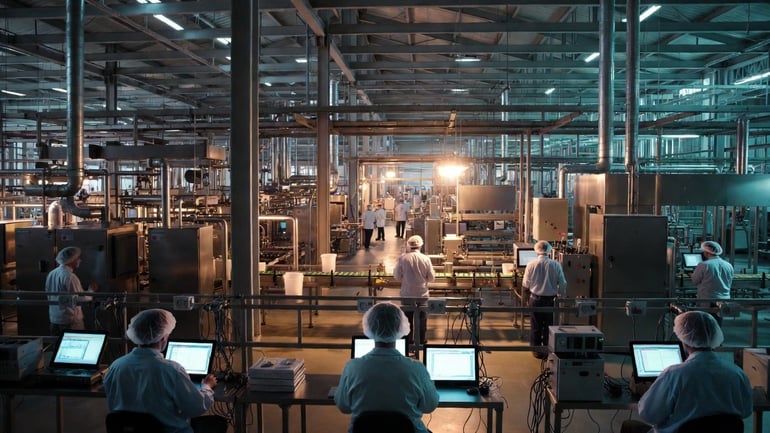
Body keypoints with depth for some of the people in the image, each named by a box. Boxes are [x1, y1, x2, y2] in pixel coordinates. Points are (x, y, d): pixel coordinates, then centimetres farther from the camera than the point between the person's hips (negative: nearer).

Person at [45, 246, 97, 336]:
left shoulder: (51, 274, 6)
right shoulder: (70, 277, -18)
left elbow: (48, 294, 15)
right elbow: (80, 299, -18)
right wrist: (91, 291, -1)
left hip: (54, 319, 8)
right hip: (70, 321, -8)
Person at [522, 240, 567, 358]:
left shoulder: (531, 264, -10)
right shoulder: (555, 265, -10)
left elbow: (525, 285, -3)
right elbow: (563, 284, -5)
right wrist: (561, 295, 13)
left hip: (535, 299, 0)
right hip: (550, 300, 0)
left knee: (535, 326, 12)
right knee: (549, 326, 12)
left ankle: (537, 351, 19)